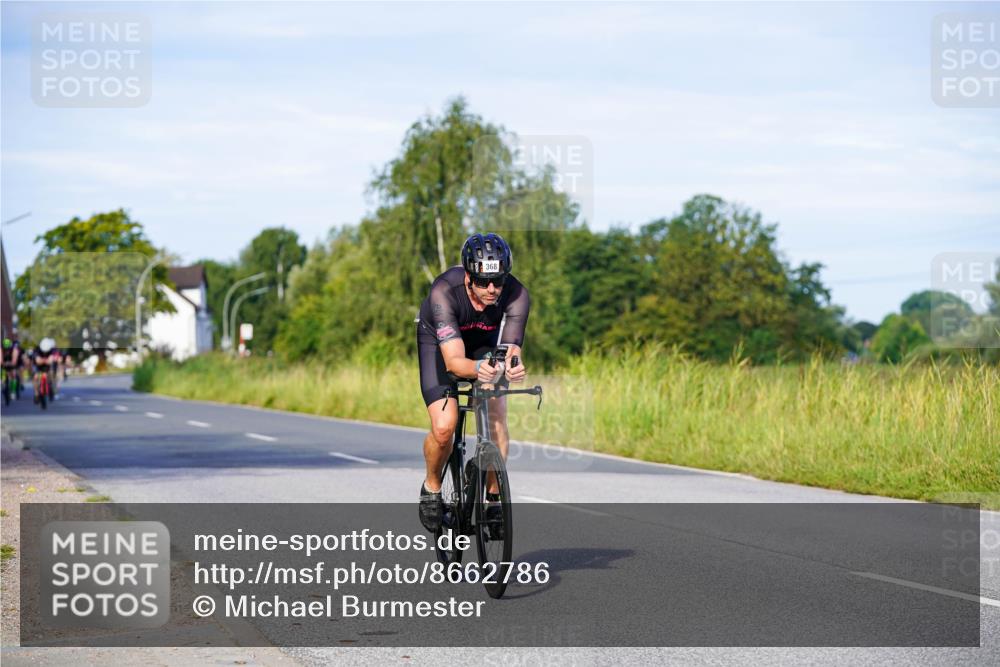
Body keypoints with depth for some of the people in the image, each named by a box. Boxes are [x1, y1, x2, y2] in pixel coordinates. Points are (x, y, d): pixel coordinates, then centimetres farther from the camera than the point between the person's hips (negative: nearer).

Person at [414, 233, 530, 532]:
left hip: (484, 342, 2)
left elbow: (511, 349, -39)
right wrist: (477, 369, -66)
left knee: (497, 416, -21)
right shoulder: (444, 291, -39)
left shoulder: (516, 294, -32)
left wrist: (512, 367, -63)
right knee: (444, 428, -20)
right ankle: (431, 487, 9)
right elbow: (453, 361, -44)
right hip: (439, 341, -2)